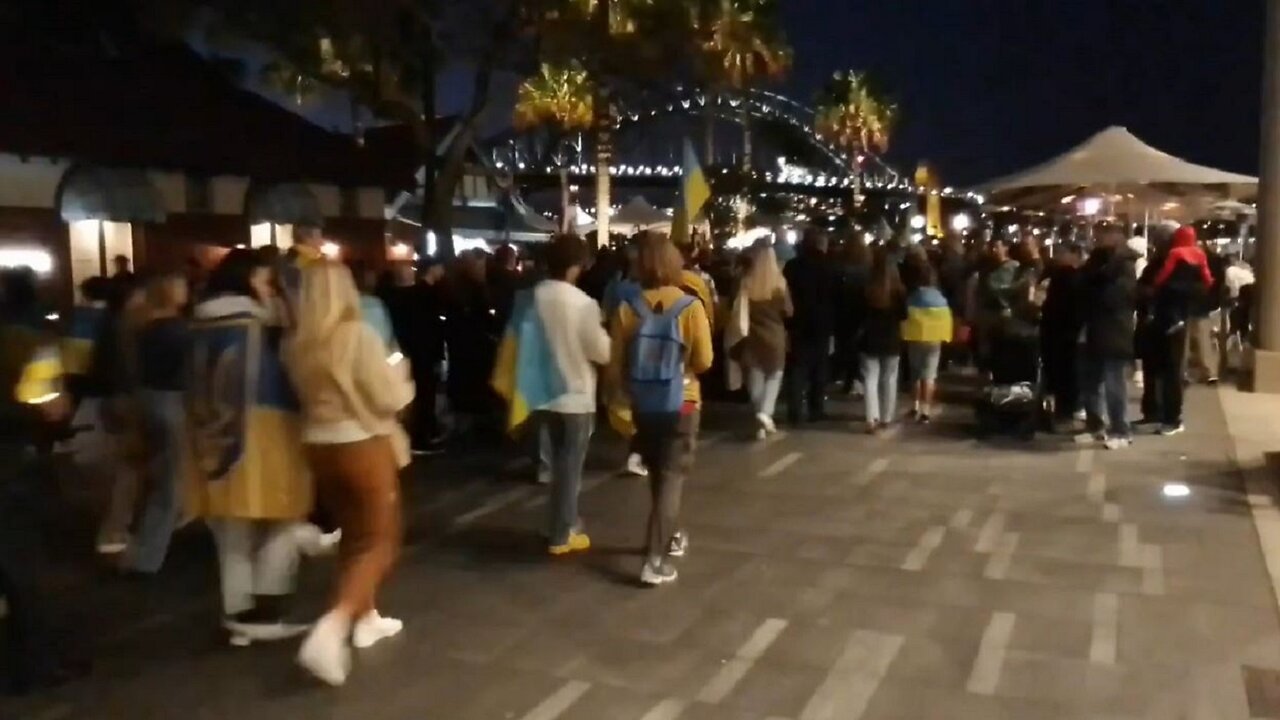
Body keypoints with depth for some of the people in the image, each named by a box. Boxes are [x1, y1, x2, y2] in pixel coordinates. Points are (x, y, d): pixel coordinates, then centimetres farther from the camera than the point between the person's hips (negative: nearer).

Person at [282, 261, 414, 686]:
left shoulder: (295, 343, -1)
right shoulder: (359, 335, -17)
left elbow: (305, 393, 13)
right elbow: (390, 399, -14)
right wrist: (399, 374, 5)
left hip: (318, 446, 6)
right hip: (364, 445, -6)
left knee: (354, 534, 22)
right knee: (379, 543, 3)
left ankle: (366, 617, 33)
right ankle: (331, 628, -14)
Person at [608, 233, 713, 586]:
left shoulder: (627, 309, -10)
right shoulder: (690, 307, -14)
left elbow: (615, 367, -5)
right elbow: (704, 361, -12)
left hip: (643, 405, 3)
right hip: (681, 404, -3)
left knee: (657, 474, 21)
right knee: (672, 476, 4)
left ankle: (671, 536, 38)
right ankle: (655, 559, -2)